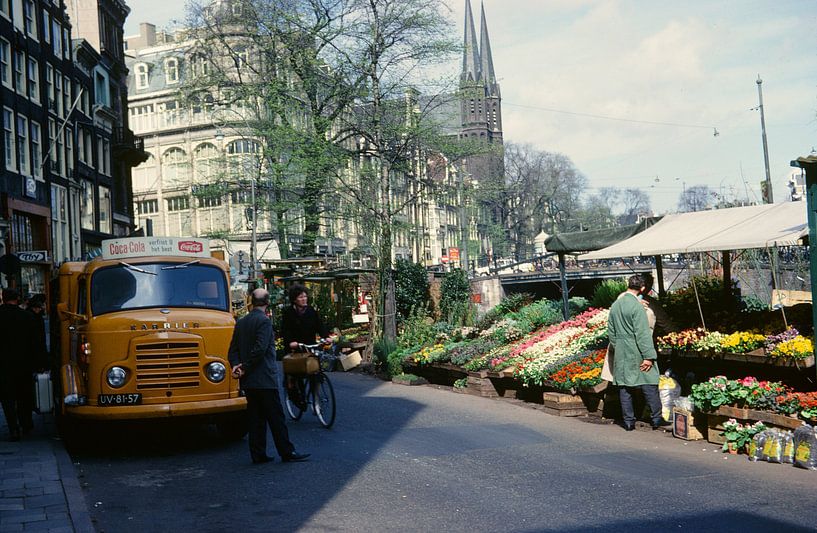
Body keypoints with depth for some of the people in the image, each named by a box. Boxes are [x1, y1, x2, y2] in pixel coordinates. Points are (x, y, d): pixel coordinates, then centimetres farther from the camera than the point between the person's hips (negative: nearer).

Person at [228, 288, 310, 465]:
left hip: (247, 382, 7)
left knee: (255, 417, 10)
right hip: (264, 379, -7)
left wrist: (236, 365, -5)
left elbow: (233, 350, 9)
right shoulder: (264, 321, -12)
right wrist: (245, 367, -12)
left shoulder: (240, 323, 12)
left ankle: (258, 454, 12)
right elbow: (260, 349, -20)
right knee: (276, 416, -2)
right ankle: (287, 452, 3)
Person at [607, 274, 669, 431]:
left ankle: (629, 421, 12)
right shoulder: (637, 306, -15)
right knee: (649, 385, 2)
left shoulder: (615, 305, 7)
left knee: (624, 387, 8)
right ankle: (657, 419, 7)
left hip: (621, 354, 7)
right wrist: (649, 356, -14)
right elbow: (643, 334, -17)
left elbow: (611, 331, 13)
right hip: (637, 354, -7)